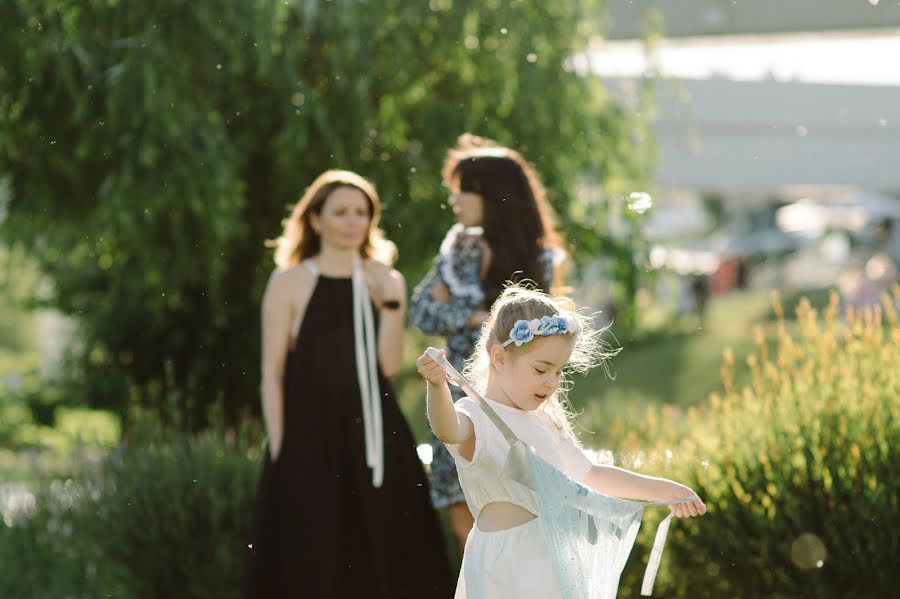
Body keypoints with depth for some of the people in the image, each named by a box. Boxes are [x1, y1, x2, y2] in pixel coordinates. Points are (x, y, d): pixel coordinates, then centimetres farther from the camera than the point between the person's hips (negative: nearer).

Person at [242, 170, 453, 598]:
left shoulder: (386, 281, 8)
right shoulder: (290, 283, -1)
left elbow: (389, 364, -2)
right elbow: (272, 373, -2)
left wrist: (390, 301, -12)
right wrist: (278, 449, -8)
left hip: (375, 435, 3)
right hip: (310, 438, -3)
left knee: (381, 556, 3)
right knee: (310, 564, -3)